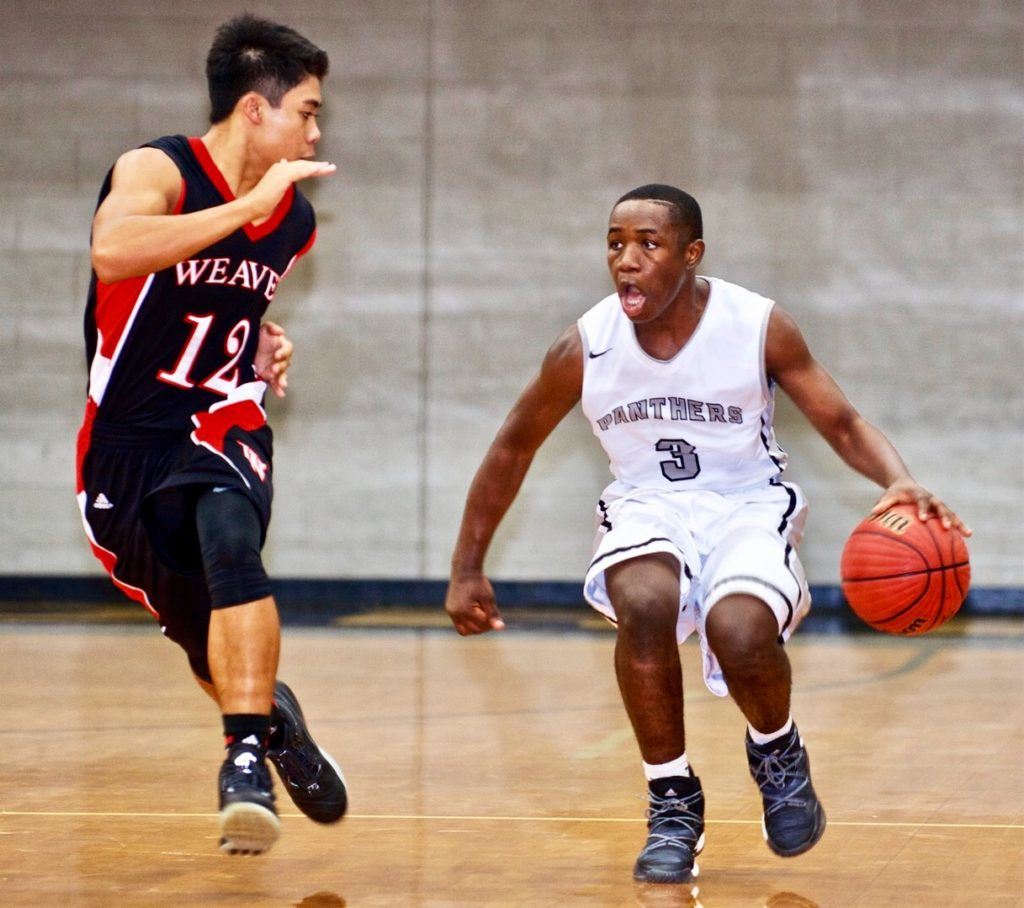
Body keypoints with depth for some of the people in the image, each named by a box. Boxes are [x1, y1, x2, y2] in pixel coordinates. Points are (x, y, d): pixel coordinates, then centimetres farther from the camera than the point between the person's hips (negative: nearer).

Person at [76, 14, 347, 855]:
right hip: (128, 439, -2)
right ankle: (274, 716, 43)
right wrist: (248, 205, -35)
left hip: (224, 425, 2)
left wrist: (269, 349, 8)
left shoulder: (296, 220, 6)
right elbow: (113, 251, -36)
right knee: (206, 641, 8)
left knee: (229, 534, -34)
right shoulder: (157, 170, -13)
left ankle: (249, 757, -37)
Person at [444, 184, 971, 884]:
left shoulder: (760, 327, -13)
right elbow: (514, 448, 6)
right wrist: (467, 570, 9)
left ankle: (777, 749, 4)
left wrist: (899, 482, -28)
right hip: (648, 508, 1)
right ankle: (673, 802, -14)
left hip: (748, 505, -1)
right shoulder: (586, 347, -9)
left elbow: (843, 425, -6)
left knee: (740, 633, -33)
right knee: (644, 607, -35)